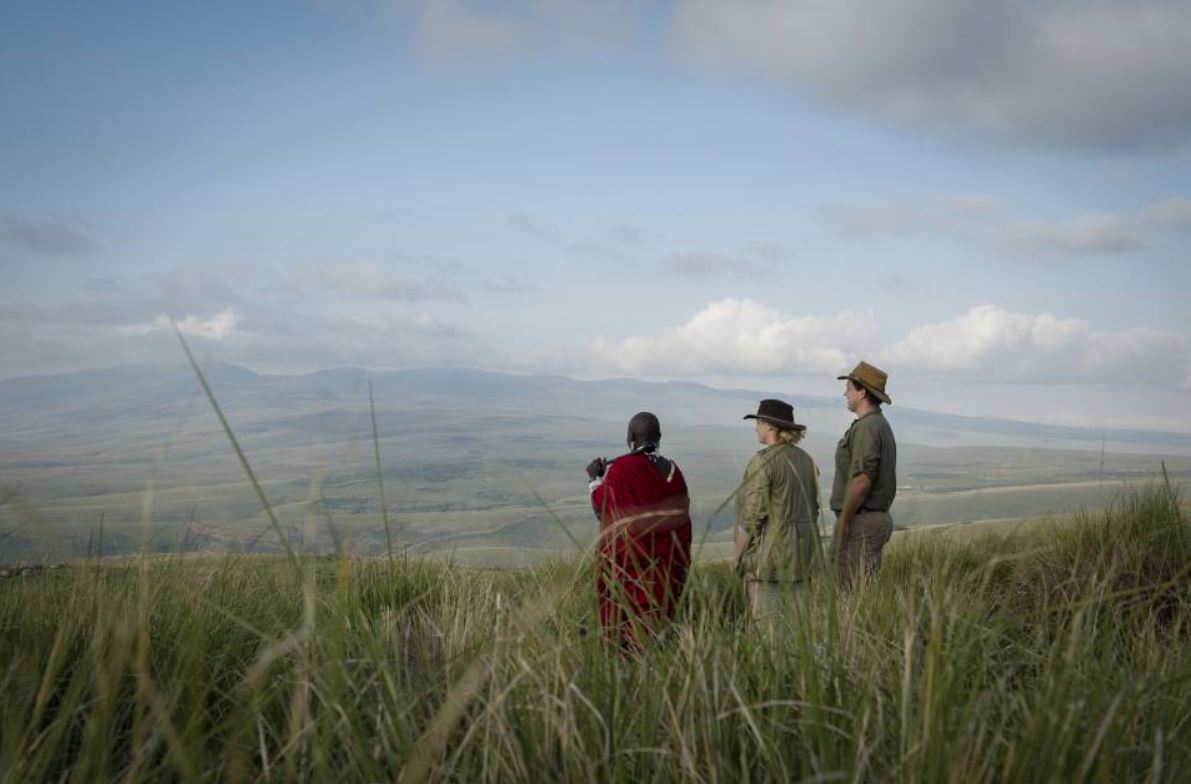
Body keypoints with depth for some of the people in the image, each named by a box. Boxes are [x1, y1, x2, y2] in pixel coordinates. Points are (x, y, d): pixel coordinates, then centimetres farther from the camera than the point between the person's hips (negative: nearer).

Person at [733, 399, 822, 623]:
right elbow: (812, 509, 15)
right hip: (803, 550, 8)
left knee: (768, 622, -4)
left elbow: (752, 516, -16)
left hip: (770, 551, -8)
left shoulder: (763, 462, -14)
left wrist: (738, 555, -6)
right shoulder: (805, 460, 10)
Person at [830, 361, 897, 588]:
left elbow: (863, 480, -25)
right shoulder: (882, 425, 17)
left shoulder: (867, 427, -17)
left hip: (861, 521, -10)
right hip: (878, 517, 10)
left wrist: (844, 521, -18)